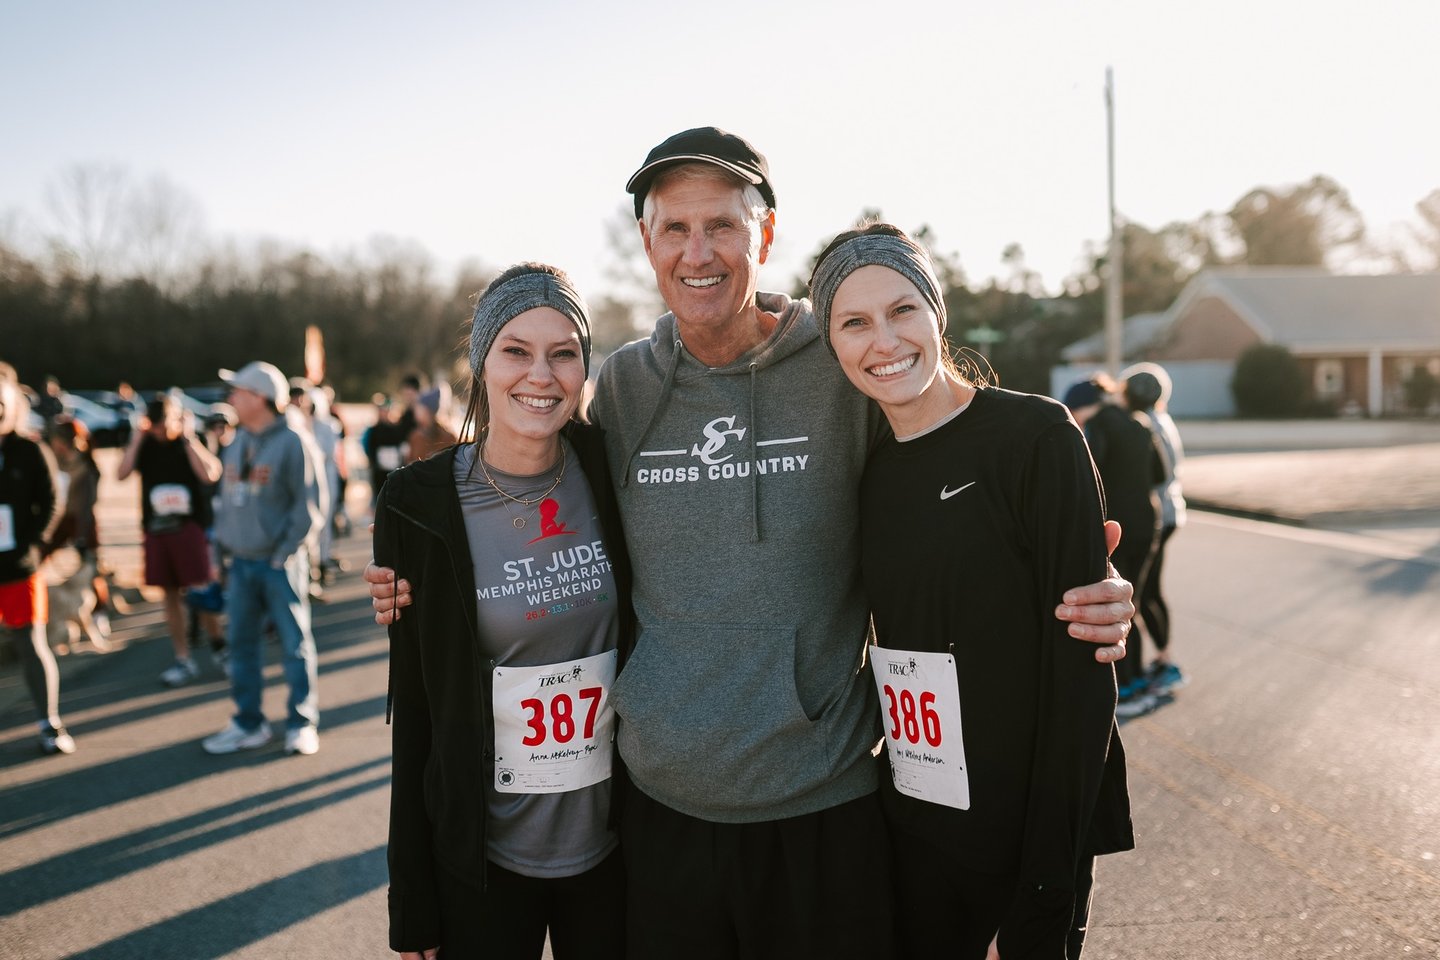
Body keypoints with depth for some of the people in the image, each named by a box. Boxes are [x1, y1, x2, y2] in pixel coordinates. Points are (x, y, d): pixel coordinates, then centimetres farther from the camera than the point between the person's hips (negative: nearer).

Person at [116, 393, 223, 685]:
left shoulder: (193, 442, -3)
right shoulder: (144, 445, 6)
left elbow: (210, 474, -21)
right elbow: (121, 474, -9)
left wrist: (189, 438, -18)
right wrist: (138, 437, -11)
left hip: (189, 526, -4)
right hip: (156, 529, 4)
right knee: (170, 595, 8)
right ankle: (183, 660, 16)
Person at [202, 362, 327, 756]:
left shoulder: (293, 443, -11)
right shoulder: (236, 444, 12)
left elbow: (311, 505, -13)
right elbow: (226, 497, 20)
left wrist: (284, 551, -15)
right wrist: (222, 539, 10)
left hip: (279, 564, -7)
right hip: (240, 562, 7)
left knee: (295, 643, 1)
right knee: (241, 643, 10)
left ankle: (301, 724, 11)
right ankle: (249, 723, 21)